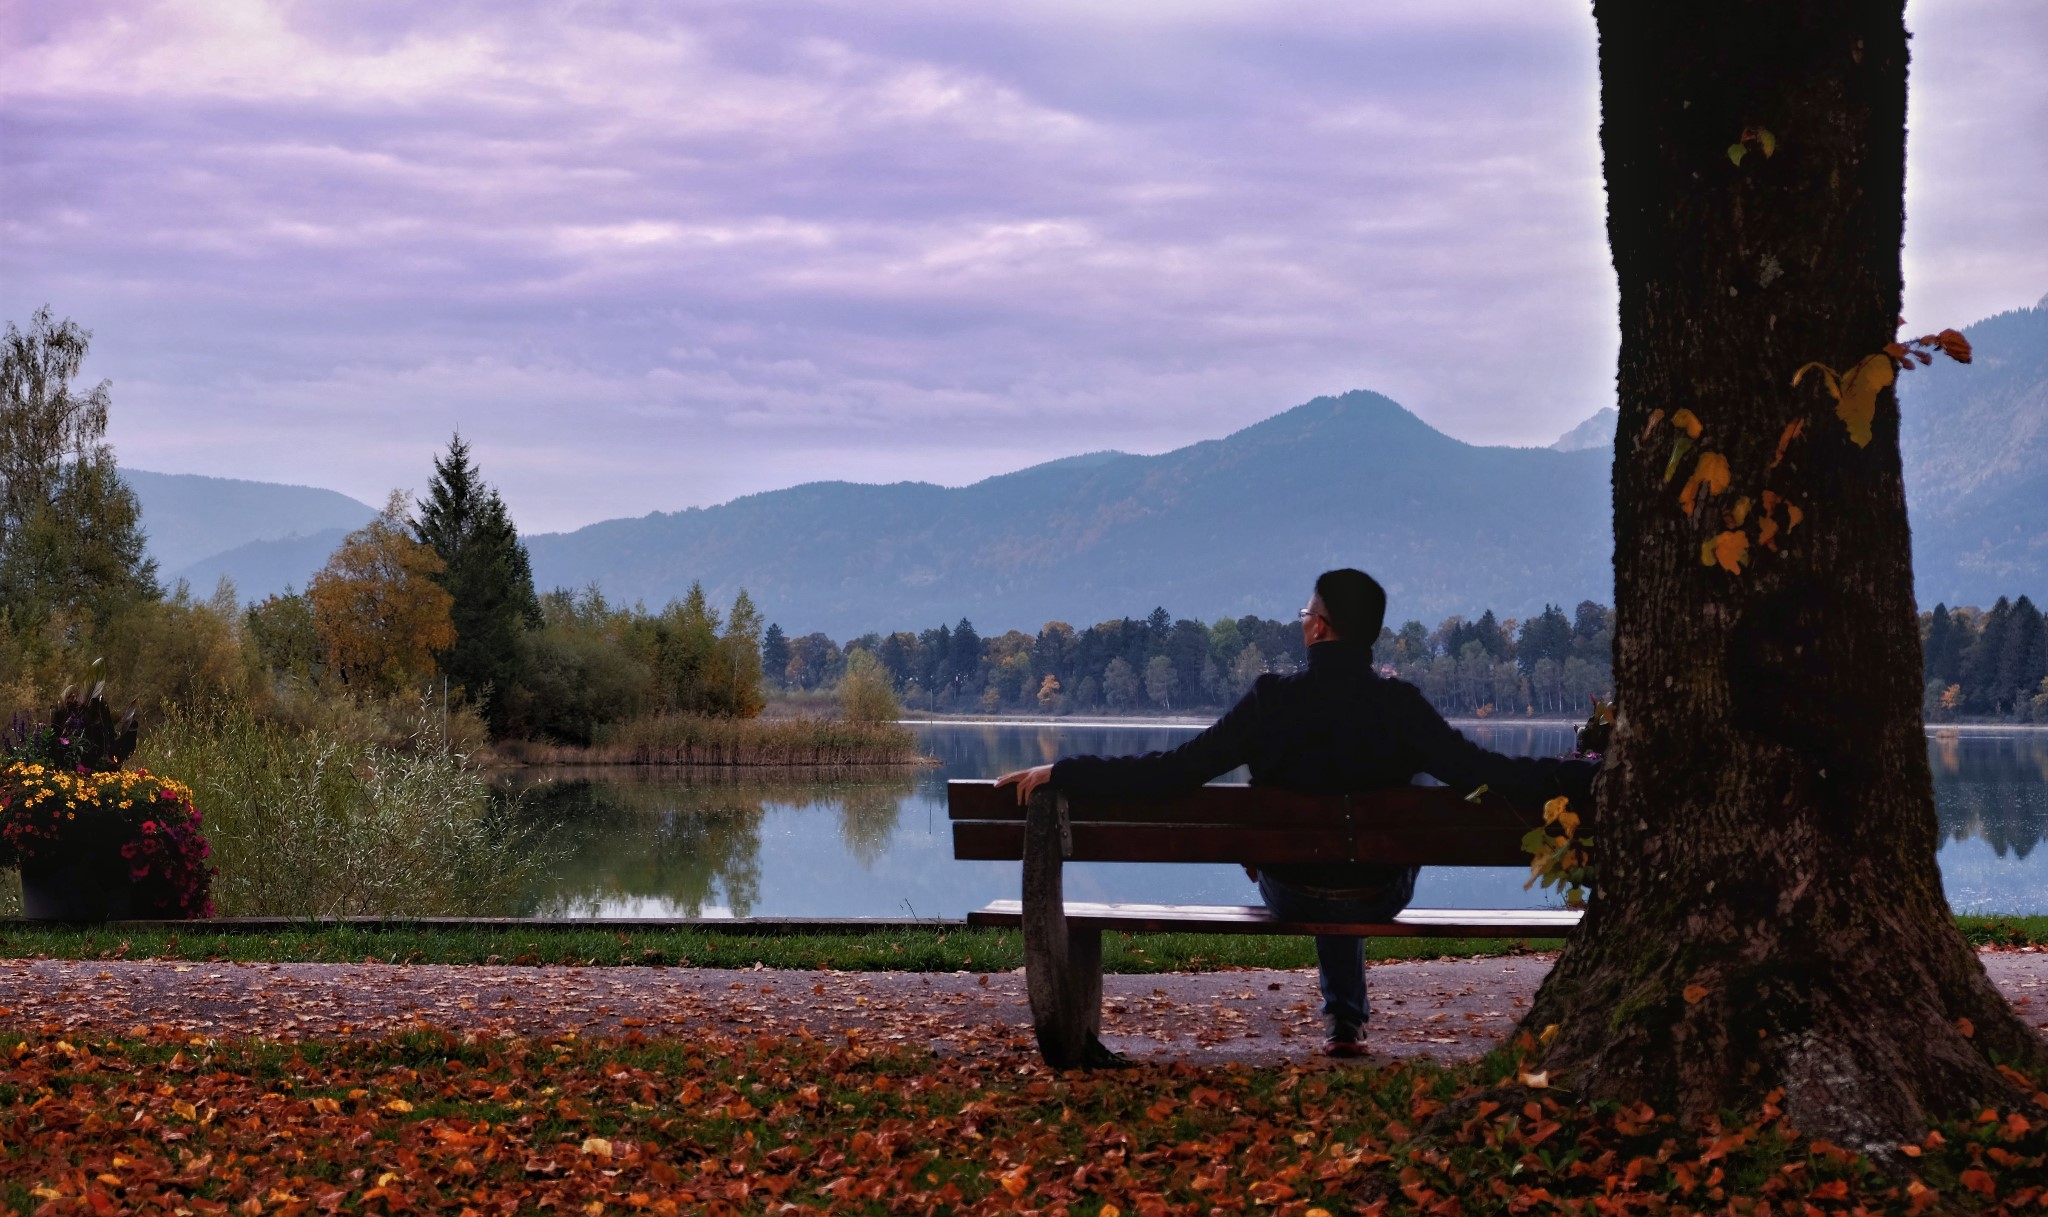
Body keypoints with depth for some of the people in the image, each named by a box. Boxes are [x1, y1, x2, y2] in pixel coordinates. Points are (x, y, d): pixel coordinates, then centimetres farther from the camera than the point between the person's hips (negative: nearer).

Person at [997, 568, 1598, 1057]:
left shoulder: (1271, 702, -20)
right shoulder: (1399, 705, -19)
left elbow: (1170, 771, -21)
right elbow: (1484, 772, -25)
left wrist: (1060, 773, -16)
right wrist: (1588, 776, -17)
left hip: (1290, 894, 0)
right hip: (1382, 895, 0)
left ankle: (1346, 1018, 50)